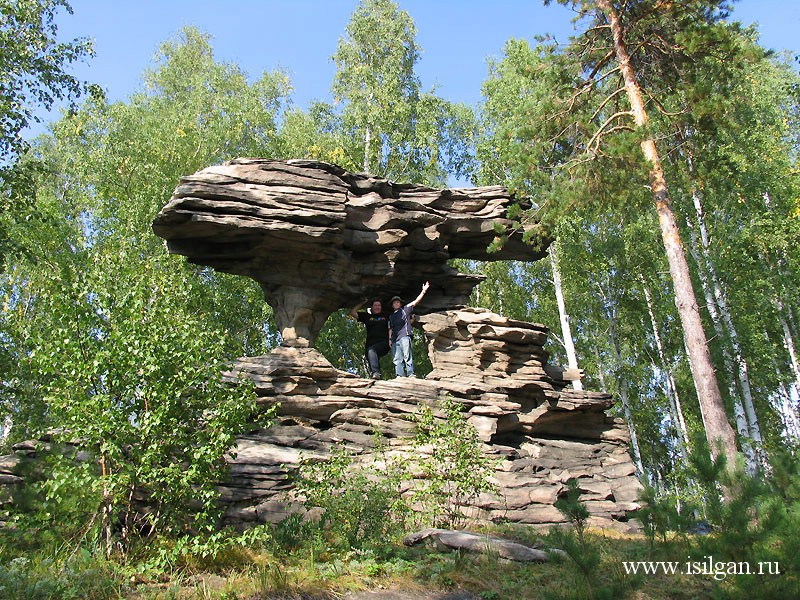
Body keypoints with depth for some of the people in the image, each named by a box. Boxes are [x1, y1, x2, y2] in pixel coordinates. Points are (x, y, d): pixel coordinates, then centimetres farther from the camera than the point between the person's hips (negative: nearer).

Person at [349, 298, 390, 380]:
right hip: (371, 343, 3)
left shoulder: (386, 317, 20)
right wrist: (362, 303, 19)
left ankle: (375, 373, -45)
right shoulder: (367, 316, 21)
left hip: (383, 343, -3)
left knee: (371, 350, -32)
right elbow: (352, 313, 17)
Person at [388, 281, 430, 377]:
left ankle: (411, 374, -19)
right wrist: (390, 339, 10)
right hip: (395, 339, 5)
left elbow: (416, 301, 7)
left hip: (405, 336, -5)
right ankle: (400, 375, -8)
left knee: (407, 355, -14)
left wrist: (423, 291, -4)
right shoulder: (391, 316, 28)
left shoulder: (405, 309, 16)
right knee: (397, 358, -4)